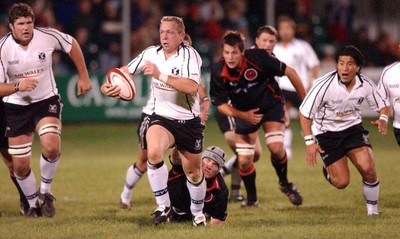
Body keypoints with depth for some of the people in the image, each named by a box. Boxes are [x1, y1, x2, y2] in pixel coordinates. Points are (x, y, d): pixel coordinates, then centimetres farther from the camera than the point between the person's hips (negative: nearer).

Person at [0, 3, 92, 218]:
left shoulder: (48, 37, -14)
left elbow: (72, 45, 7)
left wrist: (83, 77, 10)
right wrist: (18, 86, -38)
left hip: (46, 101, 0)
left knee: (51, 147, -26)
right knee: (20, 165, 0)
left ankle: (45, 192, 0)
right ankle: (33, 204, 26)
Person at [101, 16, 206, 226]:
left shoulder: (189, 55, -17)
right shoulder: (151, 53, -2)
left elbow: (192, 87, -33)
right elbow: (126, 71, 13)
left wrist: (160, 75, -36)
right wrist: (110, 84, -6)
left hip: (189, 121, -2)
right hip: (162, 118, 2)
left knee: (193, 172, 11)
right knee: (153, 152, -30)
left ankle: (198, 212, 40)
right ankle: (163, 205, -15)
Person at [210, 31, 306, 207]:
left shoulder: (258, 58, -28)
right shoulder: (218, 72, -22)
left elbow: (289, 72, -15)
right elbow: (220, 103, -9)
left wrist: (306, 100, -8)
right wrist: (243, 116, -23)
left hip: (271, 105, -2)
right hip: (244, 112, 2)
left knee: (276, 148, -21)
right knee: (244, 161, -5)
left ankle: (285, 183, 9)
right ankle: (251, 198, 22)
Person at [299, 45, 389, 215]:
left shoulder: (365, 84, -13)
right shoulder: (324, 85, -24)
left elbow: (383, 105, 4)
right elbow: (305, 112, -16)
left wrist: (383, 119, -19)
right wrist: (310, 142, -23)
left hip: (353, 128, 3)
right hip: (327, 133, -3)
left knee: (368, 169, -19)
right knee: (342, 182, -8)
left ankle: (372, 208, 5)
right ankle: (328, 171, 29)